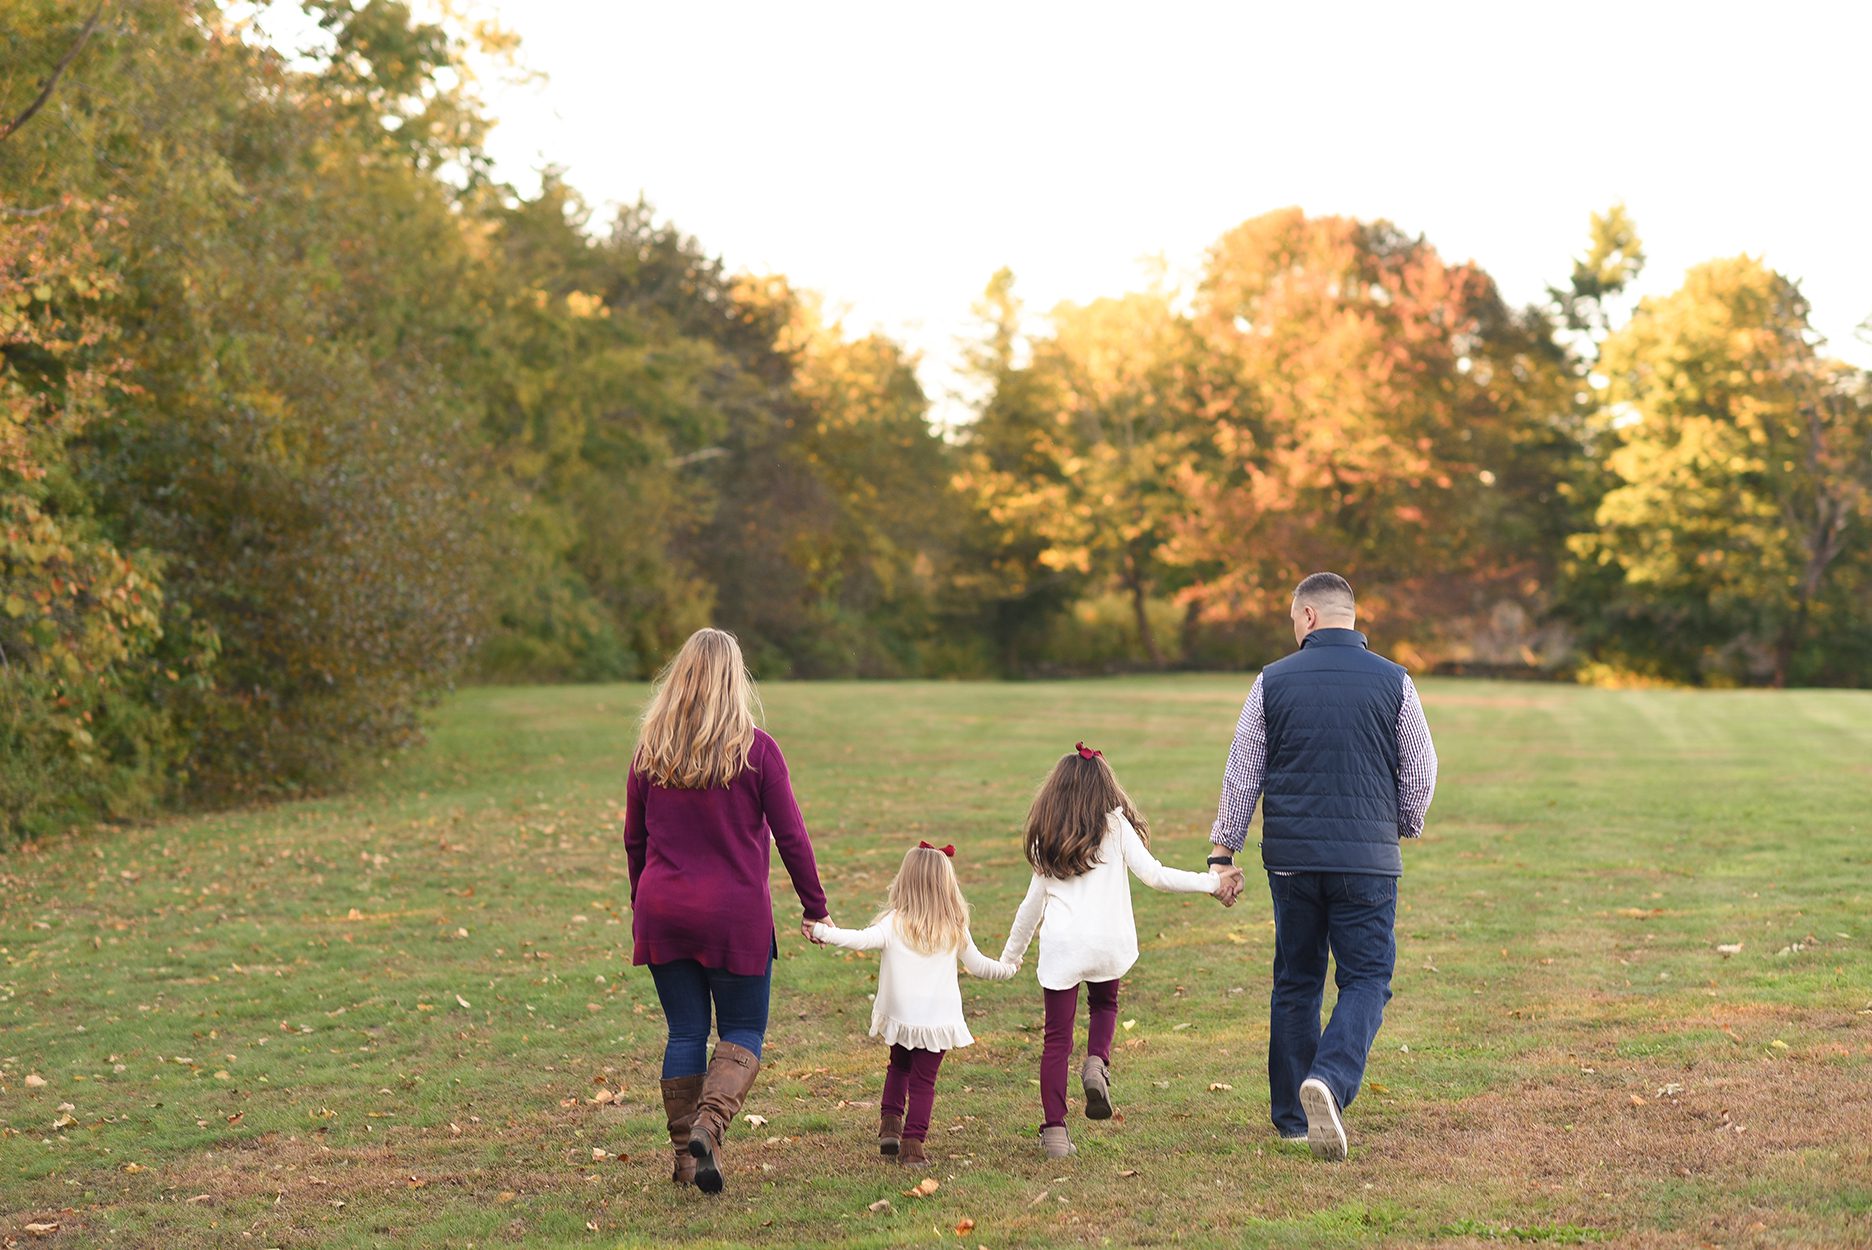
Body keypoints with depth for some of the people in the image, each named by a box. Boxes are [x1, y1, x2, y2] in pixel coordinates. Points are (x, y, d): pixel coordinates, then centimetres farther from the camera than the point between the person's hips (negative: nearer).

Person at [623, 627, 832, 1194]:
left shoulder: (650, 750, 2)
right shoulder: (756, 749, -8)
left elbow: (634, 839, 9)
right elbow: (790, 836, -4)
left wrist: (641, 901, 22)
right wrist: (815, 908, 5)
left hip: (663, 912, 3)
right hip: (737, 915, -3)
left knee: (685, 1032, 11)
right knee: (742, 1032, 8)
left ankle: (686, 1153, 12)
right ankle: (708, 1123, -15)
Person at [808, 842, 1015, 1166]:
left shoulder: (895, 923, -8)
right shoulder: (955, 929, 1)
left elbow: (863, 939, -24)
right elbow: (977, 965, 13)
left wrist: (823, 931, -23)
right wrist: (1007, 969, 31)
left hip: (900, 1017, 0)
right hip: (940, 1019, 0)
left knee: (898, 1067, 24)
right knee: (923, 1080, 5)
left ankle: (889, 1124, 14)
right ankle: (913, 1142, -2)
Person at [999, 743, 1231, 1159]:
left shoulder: (1046, 838, 11)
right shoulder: (1116, 825, 4)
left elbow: (1034, 902, 16)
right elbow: (1153, 875, -4)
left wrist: (1011, 955, 26)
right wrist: (1210, 882, 1)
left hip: (1060, 943, 1)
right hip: (1107, 941, -1)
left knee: (1057, 1038, 4)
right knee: (1104, 1004, 28)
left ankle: (1054, 1131, -1)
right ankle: (1097, 1063, -1)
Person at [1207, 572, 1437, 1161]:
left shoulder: (1273, 681, 1)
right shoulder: (1393, 682, -1)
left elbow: (1241, 775, 3)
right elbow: (1421, 772, 6)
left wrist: (1224, 851, 10)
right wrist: (1404, 827, 24)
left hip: (1290, 857, 2)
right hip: (1368, 858, -2)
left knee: (1296, 982, 12)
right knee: (1366, 979, 2)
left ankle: (1292, 1116, 15)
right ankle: (1330, 1079, -23)